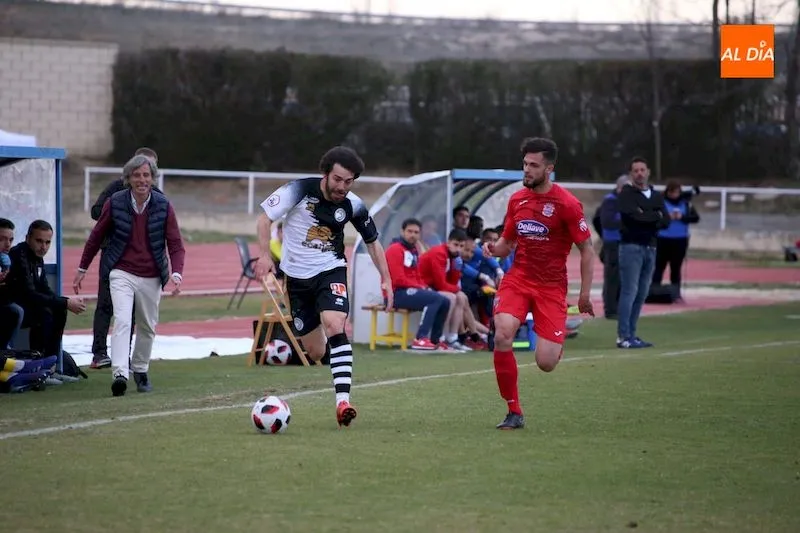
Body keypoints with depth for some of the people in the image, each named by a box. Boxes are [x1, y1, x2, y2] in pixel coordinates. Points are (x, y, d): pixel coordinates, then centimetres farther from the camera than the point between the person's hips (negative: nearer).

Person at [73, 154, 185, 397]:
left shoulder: (163, 206, -6)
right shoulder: (115, 203, -7)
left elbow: (176, 244, -5)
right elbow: (96, 237, 6)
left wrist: (176, 273, -21)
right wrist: (82, 269, 10)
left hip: (151, 277, 2)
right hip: (122, 273, -2)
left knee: (148, 327, 12)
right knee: (122, 321, -20)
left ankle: (140, 370, 32)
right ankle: (119, 373, -28)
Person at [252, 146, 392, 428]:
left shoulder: (353, 206, -7)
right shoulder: (300, 190, -14)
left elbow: (372, 242, 7)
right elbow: (265, 216, -8)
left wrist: (386, 279, 1)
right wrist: (265, 255, -20)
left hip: (331, 271, 0)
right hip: (297, 276, 0)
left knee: (334, 326, -29)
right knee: (316, 353, 4)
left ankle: (343, 400, -33)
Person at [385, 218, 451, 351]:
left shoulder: (414, 251, 17)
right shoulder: (395, 249, -10)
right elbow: (398, 279, -17)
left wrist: (424, 287, -1)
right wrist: (420, 287, -12)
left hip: (412, 291, 9)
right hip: (397, 293, -9)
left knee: (445, 302, 2)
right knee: (436, 299, -23)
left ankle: (435, 340, 6)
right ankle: (420, 339, -27)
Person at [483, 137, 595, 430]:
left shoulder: (566, 203, -9)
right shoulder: (516, 200, 5)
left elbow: (587, 248, -3)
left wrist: (585, 293, -7)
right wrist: (493, 248, -7)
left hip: (551, 287, -3)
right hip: (518, 278, 3)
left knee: (546, 363, -9)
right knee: (502, 335, -24)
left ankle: (558, 341, 32)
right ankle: (514, 412, -11)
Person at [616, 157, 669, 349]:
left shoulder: (657, 196, 16)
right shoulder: (627, 194, -2)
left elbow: (665, 221, 6)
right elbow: (633, 216, -19)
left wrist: (645, 218, -10)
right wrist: (655, 216, -5)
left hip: (650, 248, 7)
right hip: (631, 247, -7)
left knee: (642, 294, 8)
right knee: (629, 292, -9)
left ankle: (631, 334, 14)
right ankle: (623, 337, -9)